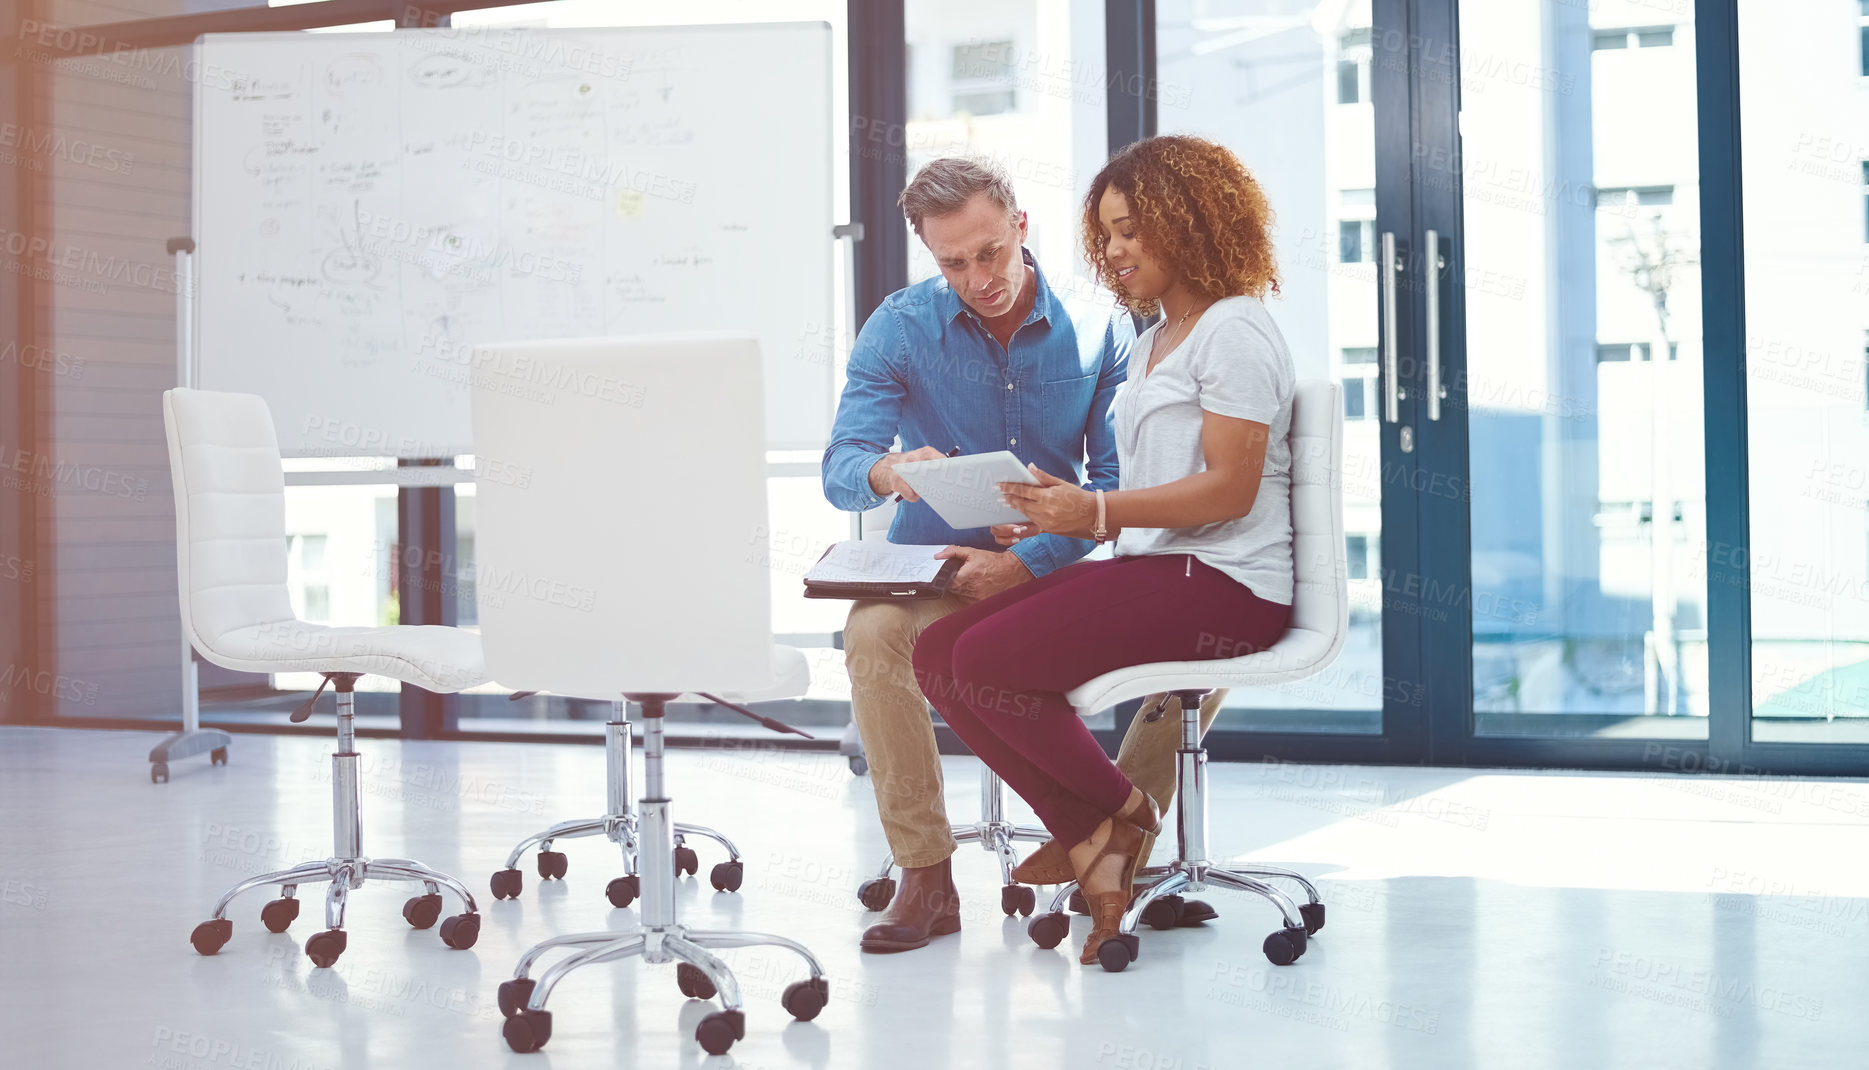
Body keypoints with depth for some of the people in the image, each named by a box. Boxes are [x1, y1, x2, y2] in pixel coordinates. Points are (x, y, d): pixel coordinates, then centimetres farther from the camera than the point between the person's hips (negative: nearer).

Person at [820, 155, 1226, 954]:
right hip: (938, 571, -1)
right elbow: (840, 469, -10)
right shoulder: (900, 328, -2)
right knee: (874, 634, -34)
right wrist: (887, 473, -36)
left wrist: (1025, 563, -22)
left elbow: (1117, 484, -6)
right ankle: (926, 879, -24)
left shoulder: (1100, 330, -1)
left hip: (1063, 569, 1)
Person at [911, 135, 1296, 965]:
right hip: (1150, 569, 10)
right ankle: (1094, 848, -9)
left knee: (988, 658, -23)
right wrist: (1067, 515, 5)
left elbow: (1228, 489, -17)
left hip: (1224, 585, -10)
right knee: (938, 651, -7)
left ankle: (1120, 813, 0)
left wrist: (1097, 511, -23)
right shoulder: (1153, 340, 23)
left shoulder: (1233, 330, -7)